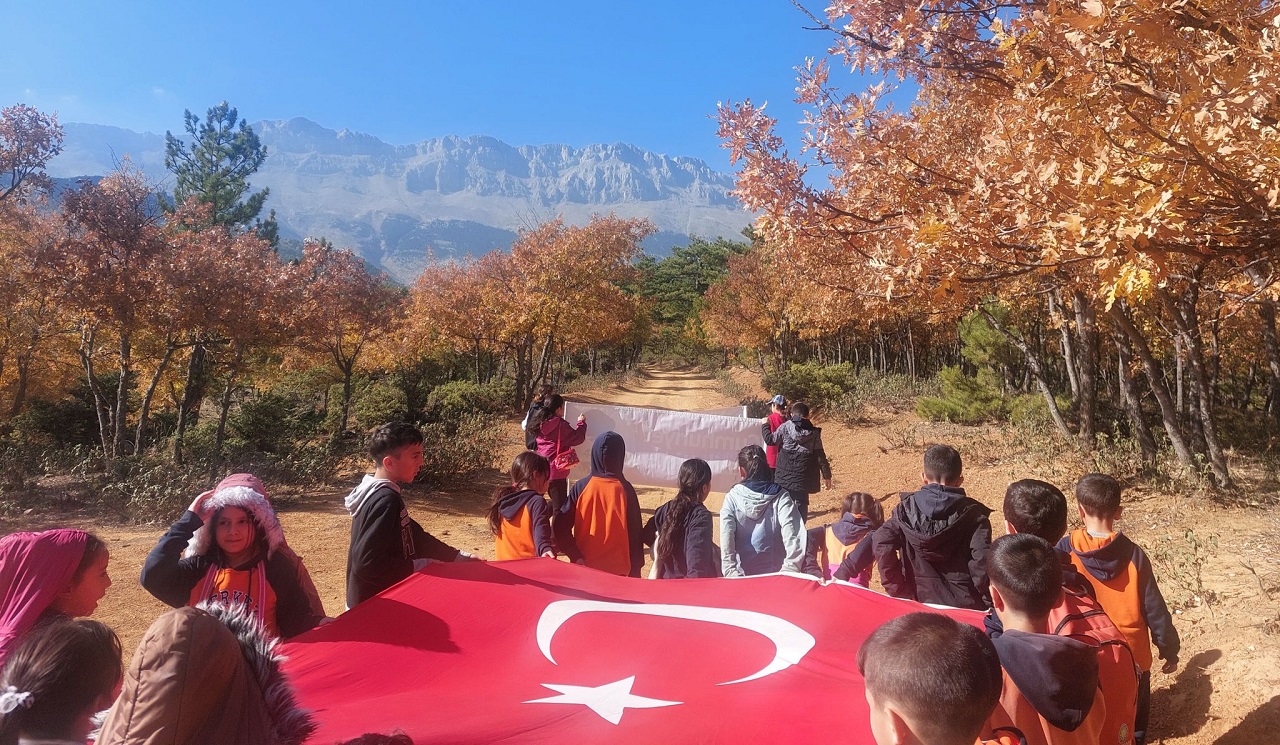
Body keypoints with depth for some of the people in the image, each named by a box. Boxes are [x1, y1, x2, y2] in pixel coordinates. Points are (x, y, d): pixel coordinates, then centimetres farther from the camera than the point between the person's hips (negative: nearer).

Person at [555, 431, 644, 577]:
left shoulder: (581, 487, -7)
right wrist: (635, 570, 5)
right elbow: (635, 533, -4)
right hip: (617, 570, -1)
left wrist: (576, 556, -6)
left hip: (584, 566, 1)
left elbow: (559, 526, -10)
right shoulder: (625, 490, -9)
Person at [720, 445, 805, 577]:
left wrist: (732, 575, -19)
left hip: (742, 576, -1)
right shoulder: (780, 497, -7)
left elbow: (726, 543, -18)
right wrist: (790, 571, -18)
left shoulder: (732, 498, -8)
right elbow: (794, 538, -18)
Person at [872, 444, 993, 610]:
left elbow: (881, 544, -15)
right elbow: (982, 562, -17)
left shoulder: (907, 509, -2)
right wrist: (990, 603, -5)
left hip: (921, 603, 2)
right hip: (966, 607, -1)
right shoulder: (973, 514, -6)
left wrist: (899, 592, -8)